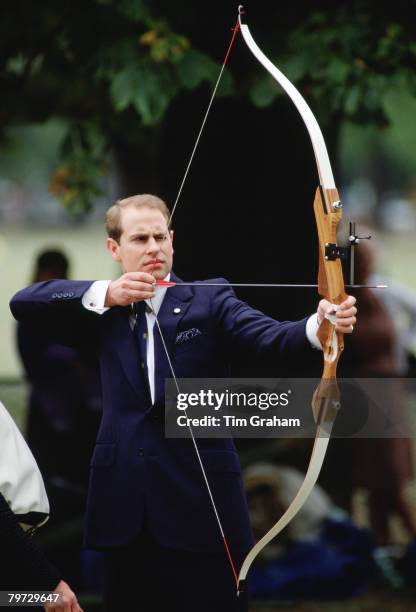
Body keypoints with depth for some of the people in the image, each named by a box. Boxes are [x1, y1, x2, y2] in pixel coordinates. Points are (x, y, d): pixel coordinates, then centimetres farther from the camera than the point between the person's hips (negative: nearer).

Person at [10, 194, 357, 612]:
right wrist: (105, 294, -19)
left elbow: (269, 336, -14)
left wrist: (317, 326, -38)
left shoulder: (209, 302, 3)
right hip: (124, 504, 3)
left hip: (199, 503, -2)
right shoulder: (103, 312, 10)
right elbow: (23, 303, -4)